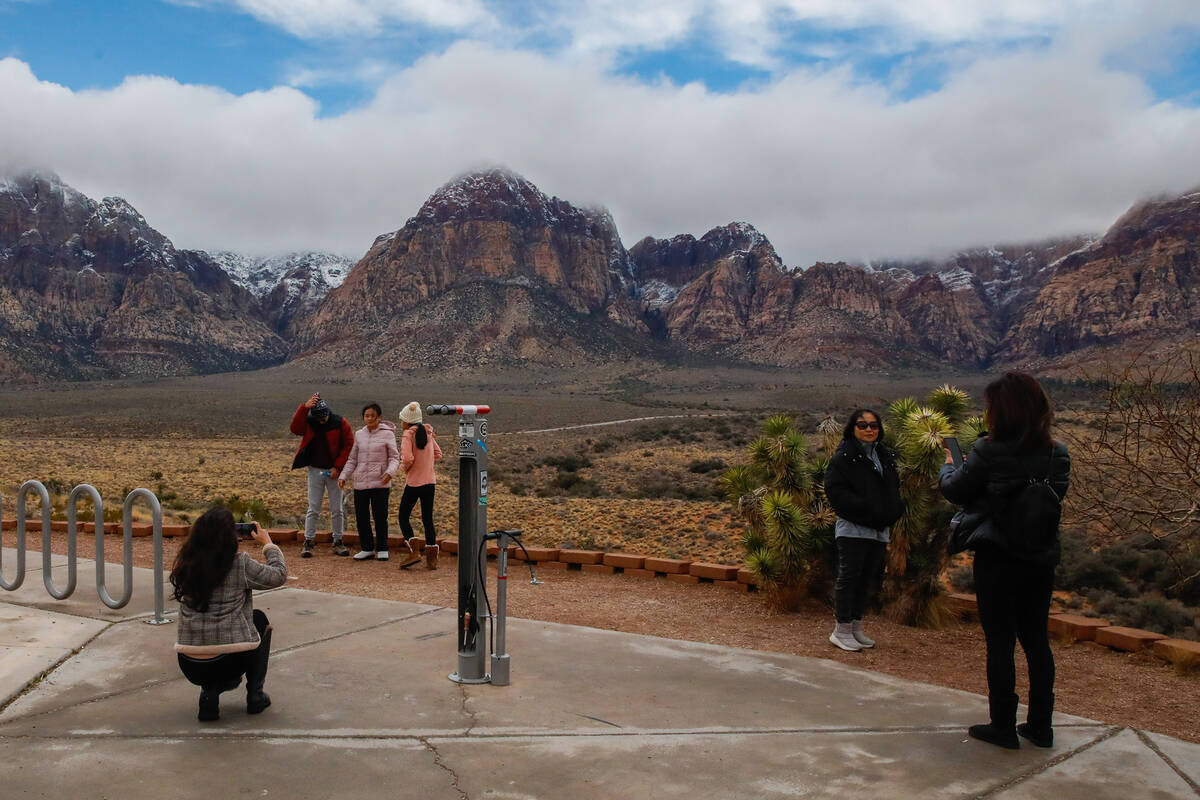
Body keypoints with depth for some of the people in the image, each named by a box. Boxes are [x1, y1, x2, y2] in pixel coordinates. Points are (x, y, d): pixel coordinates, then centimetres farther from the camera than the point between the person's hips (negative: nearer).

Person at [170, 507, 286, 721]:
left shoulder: (186, 565, 2)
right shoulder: (241, 564, -10)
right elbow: (279, 575, 5)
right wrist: (268, 544, 19)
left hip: (191, 667, 5)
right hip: (229, 662, -5)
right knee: (260, 619, 26)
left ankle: (210, 690, 16)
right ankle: (255, 694, 24)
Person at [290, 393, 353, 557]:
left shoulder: (340, 424, -4)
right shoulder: (309, 423, 0)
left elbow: (348, 446, -4)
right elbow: (295, 428, -20)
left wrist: (337, 467, -10)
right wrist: (304, 407, -29)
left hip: (333, 471, -1)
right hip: (315, 470, 1)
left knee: (337, 510, 4)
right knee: (313, 509, 1)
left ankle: (338, 542, 13)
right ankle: (308, 542, 6)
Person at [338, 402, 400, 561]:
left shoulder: (387, 434, 0)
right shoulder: (359, 434, 12)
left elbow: (394, 457, -1)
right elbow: (352, 459, 18)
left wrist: (390, 472, -20)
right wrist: (343, 476, 6)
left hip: (380, 482, -4)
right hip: (360, 482, 4)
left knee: (380, 516, -2)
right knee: (361, 517, 5)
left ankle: (382, 549, 13)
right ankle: (367, 548, 20)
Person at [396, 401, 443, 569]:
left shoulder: (408, 435, -12)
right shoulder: (428, 432, 7)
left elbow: (408, 458, -23)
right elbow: (438, 454, 13)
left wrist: (404, 467, -3)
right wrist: (424, 460, 10)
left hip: (413, 482, -6)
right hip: (429, 481, 6)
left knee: (403, 518, 10)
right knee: (428, 520, 9)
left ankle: (413, 552, -3)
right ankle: (431, 559, 7)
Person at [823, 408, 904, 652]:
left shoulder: (886, 456, 14)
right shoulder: (844, 456, -7)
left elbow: (893, 490, 22)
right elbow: (835, 491, -14)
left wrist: (894, 510, 2)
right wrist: (865, 509, -21)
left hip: (880, 530, 7)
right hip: (853, 529, -7)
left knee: (867, 578, 12)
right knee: (848, 576, -2)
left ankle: (855, 627, 22)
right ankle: (841, 630, 6)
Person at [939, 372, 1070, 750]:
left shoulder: (989, 452, -17)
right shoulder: (1057, 454, -1)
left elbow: (956, 491, -6)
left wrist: (949, 467, 16)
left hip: (998, 559, -5)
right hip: (1041, 559, 5)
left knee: (1000, 641, 4)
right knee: (1036, 639, 14)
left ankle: (1003, 726, 10)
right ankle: (1040, 726, 21)